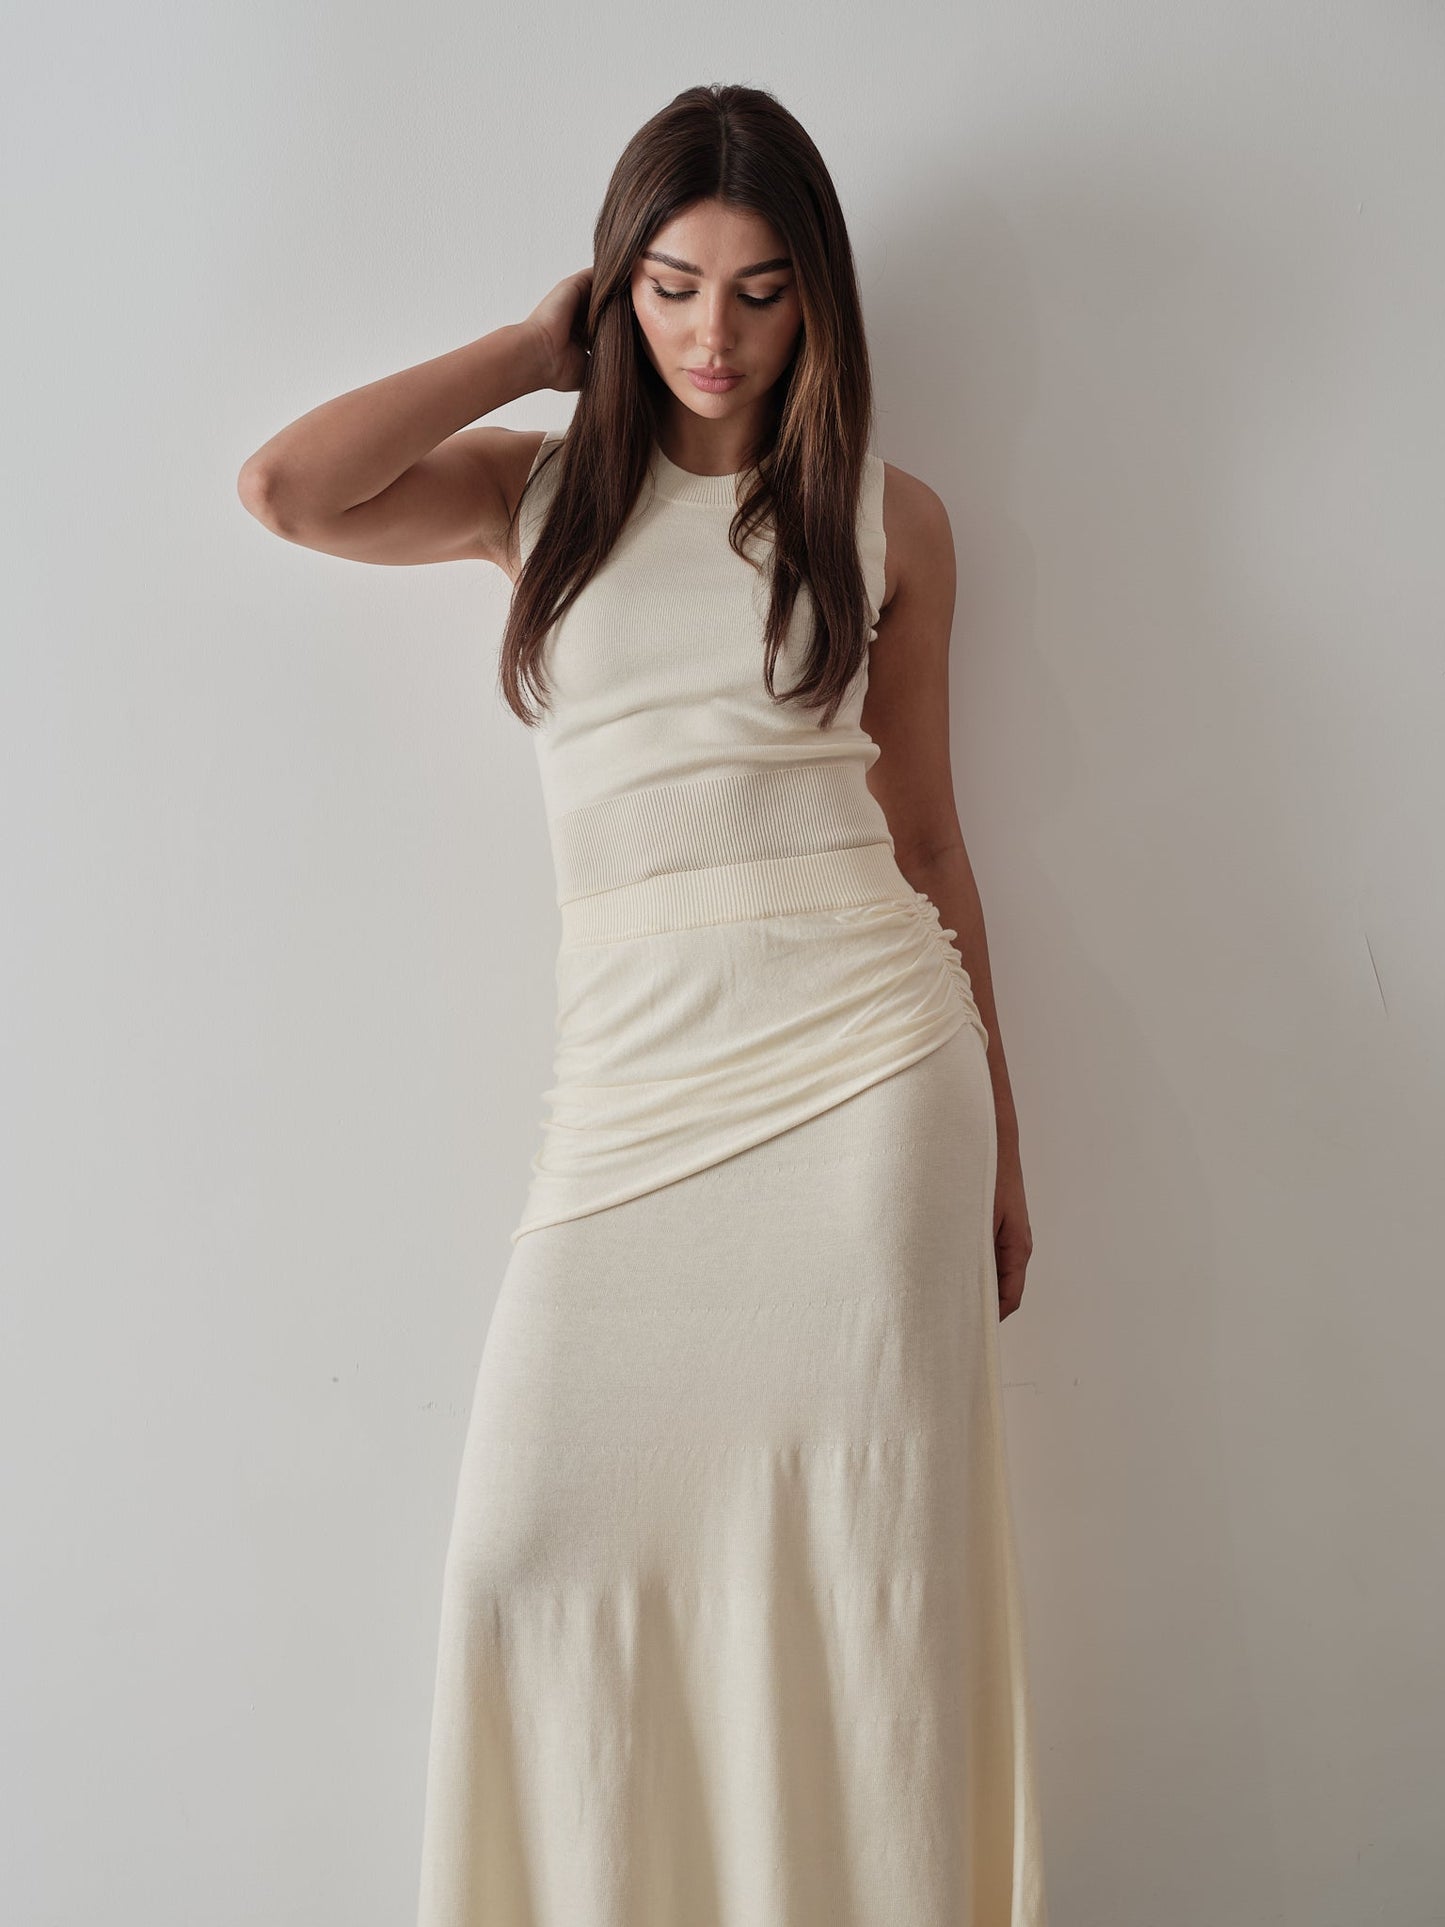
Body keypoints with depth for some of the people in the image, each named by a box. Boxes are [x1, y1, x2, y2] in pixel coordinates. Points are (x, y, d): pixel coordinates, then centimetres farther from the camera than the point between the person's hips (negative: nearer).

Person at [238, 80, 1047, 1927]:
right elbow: (285, 488, -6)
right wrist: (539, 344, 5)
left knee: (858, 1558, 1)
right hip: (635, 1072, 2)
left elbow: (925, 833, 12)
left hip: (863, 1046, -1)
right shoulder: (541, 487, 12)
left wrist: (999, 1134, 12)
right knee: (532, 1551, -2)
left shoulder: (886, 514, 10)